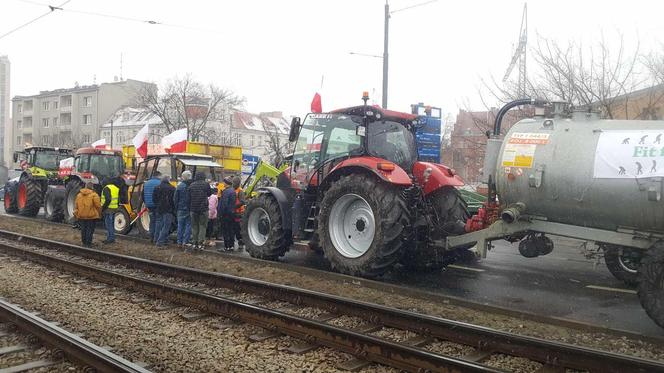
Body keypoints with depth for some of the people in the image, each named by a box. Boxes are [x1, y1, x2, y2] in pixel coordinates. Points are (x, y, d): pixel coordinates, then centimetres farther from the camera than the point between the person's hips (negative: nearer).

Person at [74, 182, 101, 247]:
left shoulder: (79, 195, 8)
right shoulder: (94, 195, -9)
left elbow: (76, 206, 10)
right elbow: (98, 206, -11)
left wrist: (76, 214, 17)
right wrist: (99, 214, 1)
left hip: (81, 216, 5)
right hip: (91, 216, -5)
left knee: (83, 229, 16)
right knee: (90, 230, 3)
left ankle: (84, 242, 25)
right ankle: (88, 243, 4)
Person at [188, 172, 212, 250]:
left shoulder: (191, 185, 6)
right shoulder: (206, 184, -4)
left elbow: (189, 198, 8)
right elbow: (209, 193, 9)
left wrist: (189, 209, 13)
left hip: (193, 209, 3)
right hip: (203, 208, -3)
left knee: (194, 226, 10)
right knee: (202, 226, 2)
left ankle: (194, 243, 11)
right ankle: (200, 243, -5)